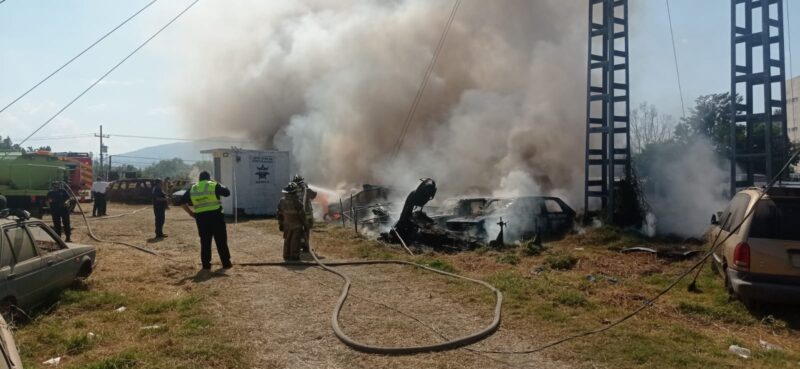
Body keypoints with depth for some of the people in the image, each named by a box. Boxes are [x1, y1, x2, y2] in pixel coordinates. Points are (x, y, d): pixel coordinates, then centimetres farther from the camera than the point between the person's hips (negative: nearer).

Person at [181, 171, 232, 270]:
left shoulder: (192, 189, 10)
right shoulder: (214, 185, -1)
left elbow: (183, 201, 11)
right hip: (215, 215, -3)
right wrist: (220, 186, 19)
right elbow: (227, 192, 3)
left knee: (205, 241, 10)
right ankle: (226, 263, 6)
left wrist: (190, 212, 15)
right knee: (221, 241, 4)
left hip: (201, 217, 3)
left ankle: (206, 264, 11)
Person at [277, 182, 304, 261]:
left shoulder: (282, 200, -2)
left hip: (286, 224, 5)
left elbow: (279, 214, 5)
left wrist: (280, 224, 15)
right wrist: (304, 224, -4)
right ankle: (294, 256, 3)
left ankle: (287, 255, 16)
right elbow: (301, 215, -15)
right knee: (295, 241, 2)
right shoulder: (296, 201, -20)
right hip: (296, 225, -5)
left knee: (287, 240, 14)